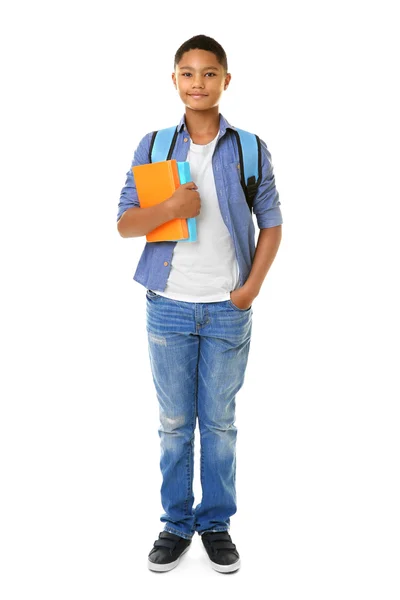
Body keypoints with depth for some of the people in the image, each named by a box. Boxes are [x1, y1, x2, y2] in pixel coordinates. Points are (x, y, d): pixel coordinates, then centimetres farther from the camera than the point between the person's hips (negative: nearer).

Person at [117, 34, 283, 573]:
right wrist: (169, 208, -18)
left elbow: (271, 223, 4)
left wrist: (252, 288, -7)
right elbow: (125, 224, 1)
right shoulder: (153, 146, 2)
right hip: (169, 305, 1)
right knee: (175, 422, 9)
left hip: (228, 309, 0)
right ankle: (176, 523, 23)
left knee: (219, 422, 9)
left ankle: (216, 523, 23)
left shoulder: (250, 149, 1)